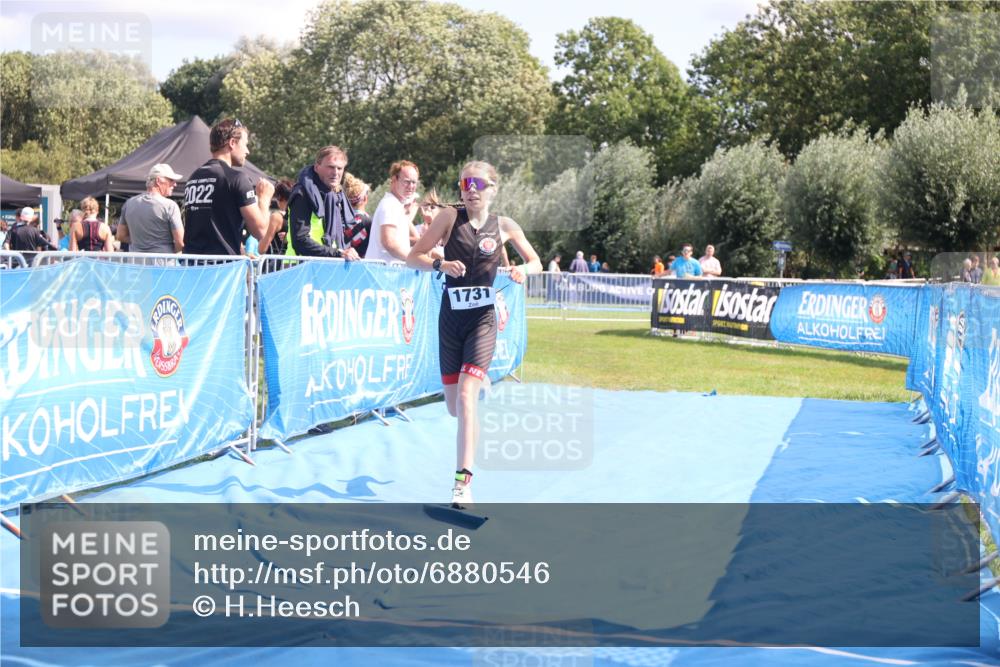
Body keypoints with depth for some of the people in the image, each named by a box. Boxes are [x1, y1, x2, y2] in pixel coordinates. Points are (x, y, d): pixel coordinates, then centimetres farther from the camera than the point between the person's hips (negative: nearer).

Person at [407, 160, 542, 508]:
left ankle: (463, 481, -19)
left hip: (482, 319, -2)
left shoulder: (504, 226, 1)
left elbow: (536, 262, 13)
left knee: (466, 397, -19)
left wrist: (523, 269, -11)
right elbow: (412, 257, -3)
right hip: (450, 318, 2)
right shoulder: (450, 216, -2)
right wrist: (441, 264, -23)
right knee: (453, 407, 11)